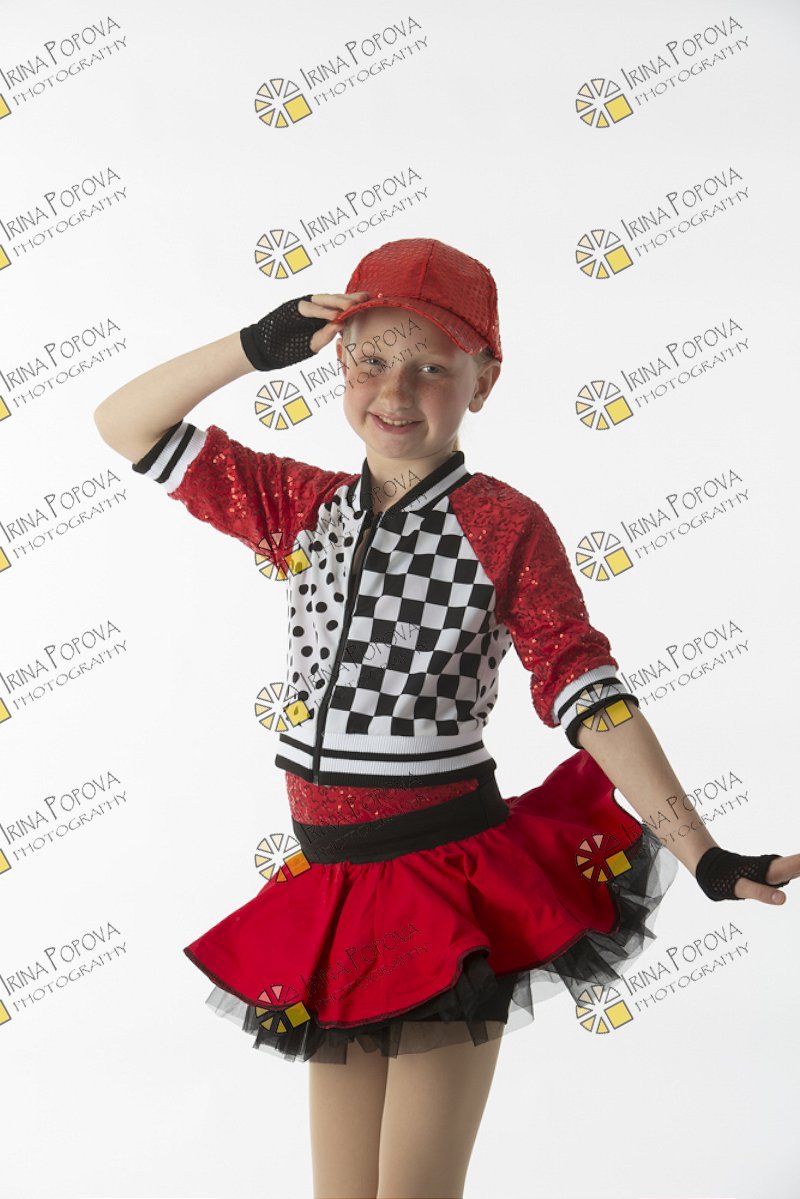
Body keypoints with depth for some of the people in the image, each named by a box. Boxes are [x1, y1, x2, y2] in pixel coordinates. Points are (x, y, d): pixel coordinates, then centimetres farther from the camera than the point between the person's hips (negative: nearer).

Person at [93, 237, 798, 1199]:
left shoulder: (503, 524, -9)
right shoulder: (301, 507, 5)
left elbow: (590, 697, -13)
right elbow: (126, 426, 7)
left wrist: (706, 857, -19)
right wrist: (256, 347, -6)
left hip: (451, 889, -5)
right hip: (330, 891, 5)